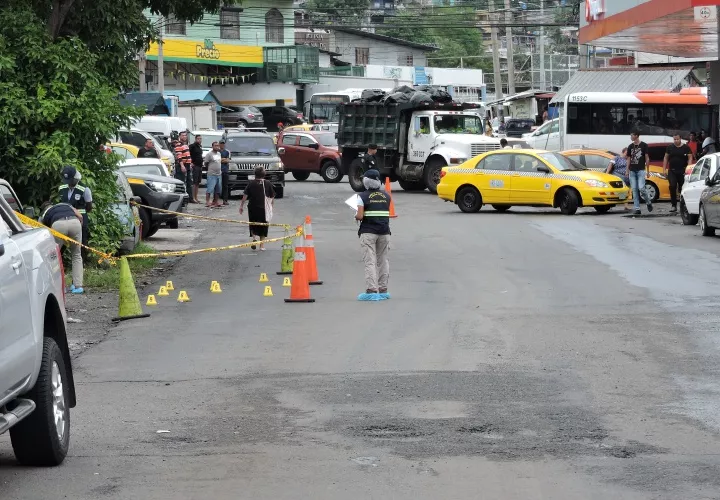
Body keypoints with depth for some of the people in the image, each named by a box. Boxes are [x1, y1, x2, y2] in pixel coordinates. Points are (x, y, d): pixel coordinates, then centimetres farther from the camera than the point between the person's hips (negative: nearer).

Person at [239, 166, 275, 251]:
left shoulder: (251, 184, -1)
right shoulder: (268, 184, 0)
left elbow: (245, 196, -3)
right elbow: (272, 197, 3)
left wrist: (241, 206, 4)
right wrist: (271, 206, 17)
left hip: (252, 207, 0)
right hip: (264, 208, 0)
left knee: (253, 225, 14)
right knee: (263, 227, 9)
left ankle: (254, 237, -12)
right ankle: (262, 245, 9)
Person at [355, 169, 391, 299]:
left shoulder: (363, 196, -6)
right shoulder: (386, 196, 8)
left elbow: (360, 216, -12)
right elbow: (387, 213, 9)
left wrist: (356, 216, 9)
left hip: (368, 232, -4)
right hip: (384, 232, 4)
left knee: (370, 261, -6)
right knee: (383, 260, 13)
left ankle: (371, 290, -14)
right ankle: (383, 290, 16)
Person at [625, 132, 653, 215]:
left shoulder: (644, 145, 0)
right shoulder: (630, 146, 12)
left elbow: (647, 158, 1)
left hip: (640, 170, -5)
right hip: (632, 171, 5)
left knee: (641, 188, -15)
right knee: (634, 189, 0)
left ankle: (648, 202, 10)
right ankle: (637, 208, 2)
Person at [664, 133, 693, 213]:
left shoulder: (686, 147, 2)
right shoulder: (670, 147, 9)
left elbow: (690, 158, 0)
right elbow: (666, 158, 13)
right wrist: (664, 169, 6)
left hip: (682, 171, -1)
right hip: (672, 171, 1)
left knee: (682, 189, 1)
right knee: (672, 186, -14)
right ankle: (673, 205, -9)